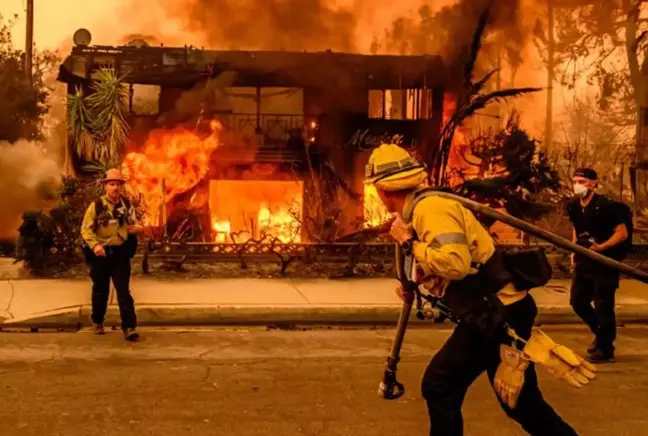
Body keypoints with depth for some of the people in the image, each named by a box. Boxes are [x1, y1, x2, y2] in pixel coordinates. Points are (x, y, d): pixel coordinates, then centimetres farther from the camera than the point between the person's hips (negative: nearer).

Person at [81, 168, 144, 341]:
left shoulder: (126, 205, 5)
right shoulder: (96, 205, -6)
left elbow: (134, 223, 18)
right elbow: (86, 229, -9)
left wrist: (139, 228, -6)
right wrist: (95, 245, -25)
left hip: (120, 253, 1)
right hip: (101, 254, -1)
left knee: (124, 291, -5)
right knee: (100, 290, 13)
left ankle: (129, 327, -6)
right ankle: (97, 322, 33)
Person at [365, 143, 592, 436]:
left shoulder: (430, 208, -18)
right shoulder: (422, 209, 12)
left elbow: (455, 263, -32)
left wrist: (409, 243, -19)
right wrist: (414, 284, 5)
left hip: (499, 316, -10)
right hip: (500, 313, 10)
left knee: (439, 384, -3)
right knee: (520, 401, 19)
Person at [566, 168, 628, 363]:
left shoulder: (606, 206, -17)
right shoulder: (573, 206, 4)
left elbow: (622, 233, -16)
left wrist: (602, 247, -28)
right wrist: (574, 250, 13)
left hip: (605, 262, -7)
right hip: (584, 261, 7)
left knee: (603, 306, -2)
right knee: (577, 301, 12)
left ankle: (605, 349, 12)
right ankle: (601, 333, 34)